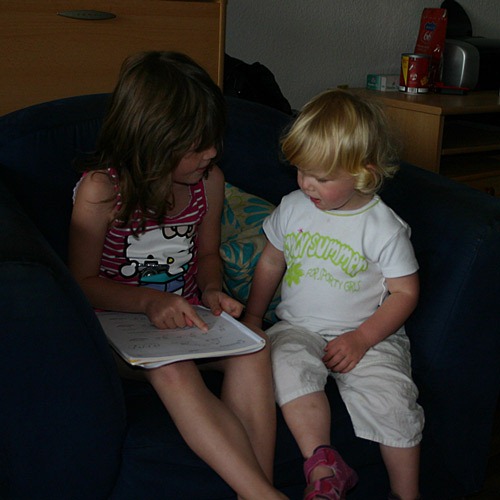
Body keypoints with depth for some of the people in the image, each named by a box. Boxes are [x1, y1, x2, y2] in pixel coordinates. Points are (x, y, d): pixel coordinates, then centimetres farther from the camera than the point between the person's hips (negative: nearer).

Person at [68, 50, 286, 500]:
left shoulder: (209, 180, 0)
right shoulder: (101, 189, -15)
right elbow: (81, 282, -10)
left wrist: (211, 291, -5)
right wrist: (149, 301, -24)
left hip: (186, 316, 5)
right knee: (172, 371, -36)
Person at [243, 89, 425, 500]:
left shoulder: (383, 228, -8)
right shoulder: (293, 208, 4)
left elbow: (405, 292, -5)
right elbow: (271, 262, 17)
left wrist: (362, 339, -15)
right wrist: (253, 318, 13)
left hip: (367, 335, -2)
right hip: (298, 328, 3)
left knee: (392, 400, -23)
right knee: (287, 362, -30)